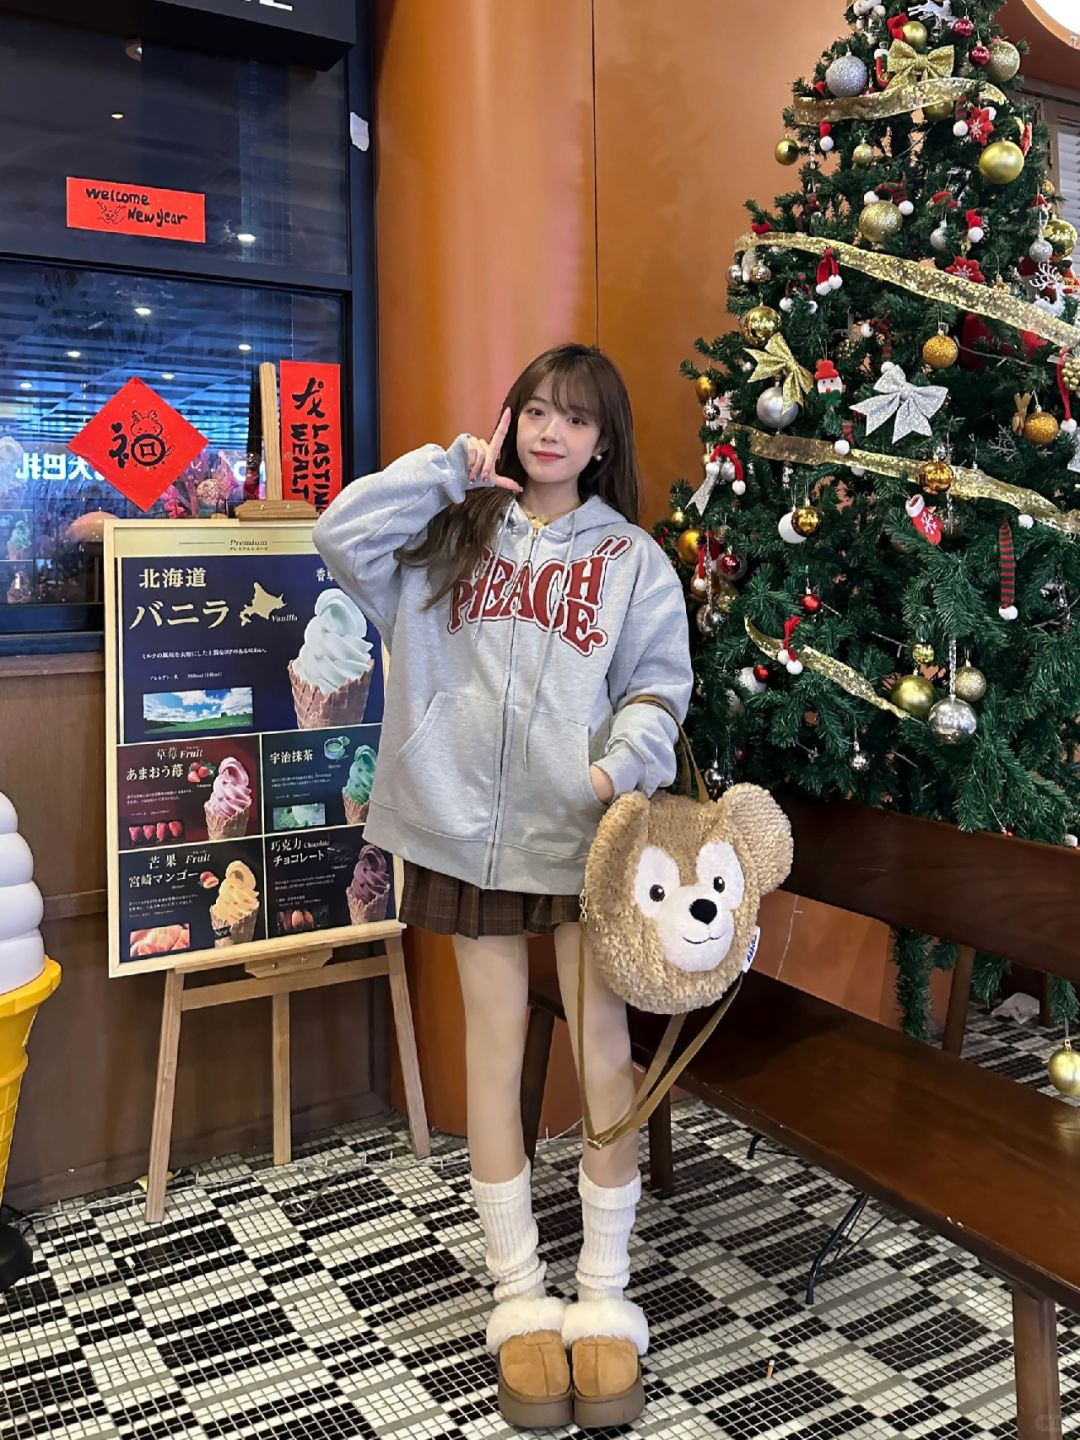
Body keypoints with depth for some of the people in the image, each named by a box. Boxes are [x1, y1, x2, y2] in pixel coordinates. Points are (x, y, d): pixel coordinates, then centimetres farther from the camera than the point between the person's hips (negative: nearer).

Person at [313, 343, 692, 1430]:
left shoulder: (632, 557, 7)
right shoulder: (457, 532, 11)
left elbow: (661, 686, 1)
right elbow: (343, 533, -4)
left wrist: (623, 765, -17)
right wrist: (456, 465, 0)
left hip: (585, 830, -1)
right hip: (470, 823, 1)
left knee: (601, 1039, 1)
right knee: (494, 1042, 7)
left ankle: (604, 1299, 18)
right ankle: (520, 1297, 22)